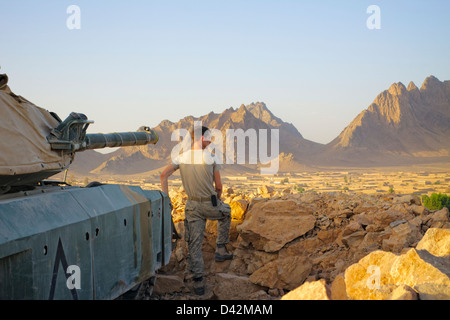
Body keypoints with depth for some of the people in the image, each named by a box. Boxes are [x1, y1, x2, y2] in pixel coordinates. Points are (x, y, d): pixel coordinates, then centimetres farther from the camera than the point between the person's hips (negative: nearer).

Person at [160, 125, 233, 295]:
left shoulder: (181, 158, 1)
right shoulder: (212, 158, -9)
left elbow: (164, 175, -5)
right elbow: (218, 186, -4)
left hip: (192, 206, 3)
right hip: (211, 204, -3)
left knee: (194, 243, 8)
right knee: (226, 212, 32)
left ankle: (198, 281, 8)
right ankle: (220, 249, 30)